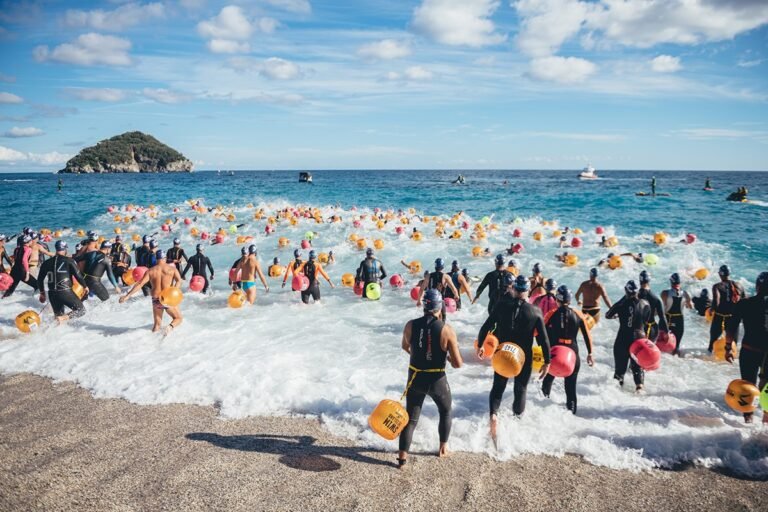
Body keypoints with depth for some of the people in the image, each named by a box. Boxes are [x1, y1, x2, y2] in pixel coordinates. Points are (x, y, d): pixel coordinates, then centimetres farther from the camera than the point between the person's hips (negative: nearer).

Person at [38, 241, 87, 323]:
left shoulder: (46, 263, 10)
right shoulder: (69, 261, -5)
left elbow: (40, 279, 18)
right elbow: (78, 275, -5)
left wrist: (42, 293, 31)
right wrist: (85, 286, 12)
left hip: (52, 294, 5)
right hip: (66, 292, -5)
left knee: (58, 315, 23)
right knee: (81, 310, 7)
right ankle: (63, 318, -19)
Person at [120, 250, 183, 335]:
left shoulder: (150, 271, 3)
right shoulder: (172, 268, -1)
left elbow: (140, 284, -3)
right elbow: (179, 280, -18)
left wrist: (127, 295, -2)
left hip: (156, 300, 3)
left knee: (157, 325, 19)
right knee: (179, 318, 17)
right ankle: (170, 327, -15)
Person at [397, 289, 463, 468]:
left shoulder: (410, 325, -10)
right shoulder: (446, 330, -19)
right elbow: (458, 364, -16)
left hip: (415, 379, 2)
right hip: (437, 380, -2)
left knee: (410, 418, 14)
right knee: (445, 412, 26)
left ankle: (402, 456, 10)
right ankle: (443, 448, 36)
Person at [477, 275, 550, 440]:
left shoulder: (501, 304, -9)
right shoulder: (535, 311, -9)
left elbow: (486, 326, -6)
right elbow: (543, 339, -8)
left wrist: (480, 345, 8)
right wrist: (547, 361, 1)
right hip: (524, 358, 0)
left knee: (498, 386, 10)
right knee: (520, 388, 17)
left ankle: (494, 413, -14)